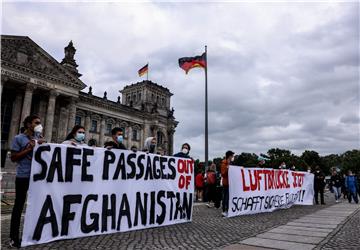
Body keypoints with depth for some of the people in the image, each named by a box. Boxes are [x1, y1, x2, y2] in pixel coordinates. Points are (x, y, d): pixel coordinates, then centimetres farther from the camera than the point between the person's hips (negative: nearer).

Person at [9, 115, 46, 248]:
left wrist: (43, 145, -3)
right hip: (23, 176, -6)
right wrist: (29, 149, -16)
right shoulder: (18, 138, -4)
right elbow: (13, 158, -8)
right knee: (19, 205, 2)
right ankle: (14, 237, 12)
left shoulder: (39, 138, 12)